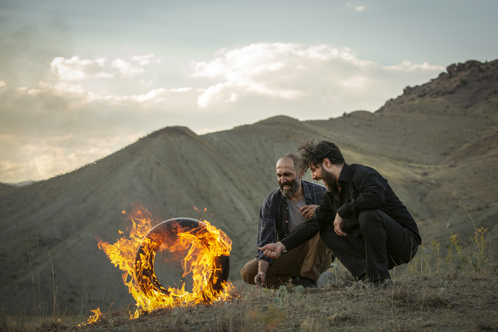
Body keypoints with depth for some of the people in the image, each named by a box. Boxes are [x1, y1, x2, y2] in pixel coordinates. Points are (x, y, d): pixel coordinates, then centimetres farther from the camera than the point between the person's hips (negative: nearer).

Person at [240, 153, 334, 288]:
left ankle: (309, 277, -19)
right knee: (248, 272, -19)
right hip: (288, 256, 1)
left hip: (317, 256, -1)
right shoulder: (271, 201, -8)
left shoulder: (320, 193, -9)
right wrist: (262, 271, -29)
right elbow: (265, 241, -12)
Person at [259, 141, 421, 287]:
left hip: (405, 241, -8)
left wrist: (342, 213, -24)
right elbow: (315, 223, 12)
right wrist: (282, 245, 3)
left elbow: (376, 196, -37)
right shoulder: (333, 194, 12)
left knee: (368, 214, -34)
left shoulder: (362, 174, -16)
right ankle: (366, 275, -11)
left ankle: (379, 278, -22)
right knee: (327, 232, 3)